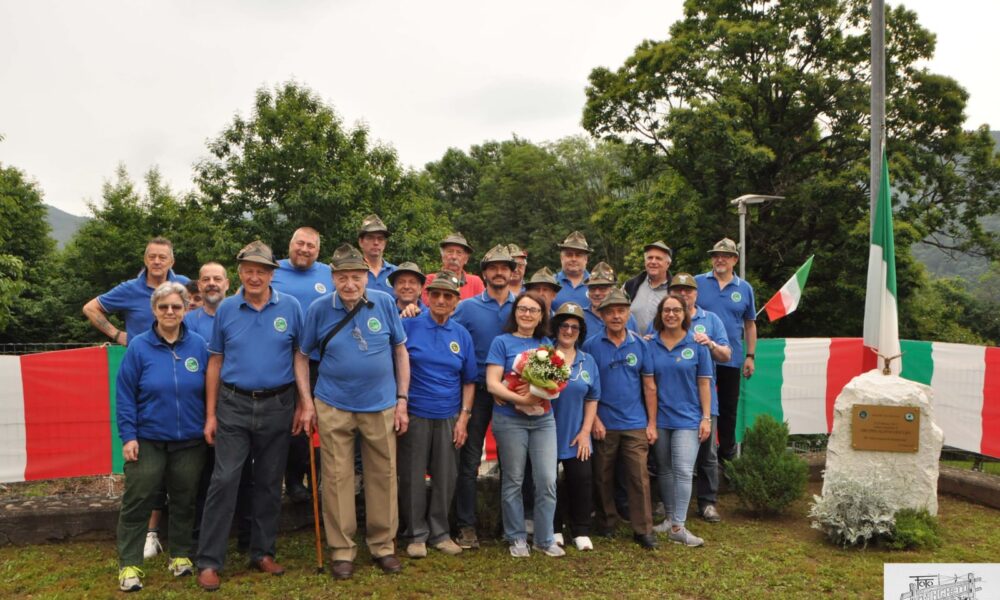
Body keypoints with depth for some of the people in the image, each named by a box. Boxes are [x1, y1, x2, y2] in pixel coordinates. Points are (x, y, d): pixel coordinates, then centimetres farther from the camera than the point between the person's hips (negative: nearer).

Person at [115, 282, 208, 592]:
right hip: (147, 440, -2)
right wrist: (128, 436, -10)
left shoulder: (198, 345, -2)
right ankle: (129, 564, 13)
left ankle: (181, 554, 29)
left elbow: (209, 390, 5)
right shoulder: (139, 346, -6)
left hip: (189, 441, 2)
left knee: (184, 501, 13)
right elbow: (124, 395, -5)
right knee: (136, 502, 1)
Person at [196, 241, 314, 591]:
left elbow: (300, 355, 0)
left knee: (269, 483, 10)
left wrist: (306, 403, -9)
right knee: (224, 481, -2)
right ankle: (209, 561, 9)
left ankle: (263, 552, 24)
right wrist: (210, 414, 2)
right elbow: (215, 362, 4)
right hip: (234, 406, 0)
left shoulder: (290, 307, -2)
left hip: (277, 407, 0)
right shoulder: (226, 309, 1)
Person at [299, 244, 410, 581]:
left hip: (381, 405, 1)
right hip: (334, 407, 0)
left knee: (383, 477, 8)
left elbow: (400, 351, 2)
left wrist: (402, 401, -1)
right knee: (337, 479, 6)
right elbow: (302, 354, 3)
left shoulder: (384, 303, -4)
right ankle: (342, 550, 20)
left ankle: (383, 545, 24)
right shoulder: (319, 309, -5)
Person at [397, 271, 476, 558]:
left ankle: (439, 532, 26)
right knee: (413, 477, 5)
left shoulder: (462, 335, 7)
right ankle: (416, 534, 21)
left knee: (446, 477, 9)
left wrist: (464, 417, 2)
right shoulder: (408, 325, -3)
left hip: (449, 418, 3)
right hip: (415, 414, -3)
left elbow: (468, 381, 10)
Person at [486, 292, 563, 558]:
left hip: (543, 419, 3)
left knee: (548, 480, 0)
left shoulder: (546, 344, 12)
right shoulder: (502, 342, -1)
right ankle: (517, 538, 20)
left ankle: (545, 539, 15)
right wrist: (521, 399, -21)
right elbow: (492, 384, -9)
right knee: (513, 481, 6)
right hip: (510, 419, -3)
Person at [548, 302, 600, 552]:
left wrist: (585, 432, 0)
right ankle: (554, 529, 24)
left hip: (576, 436, 3)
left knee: (582, 479, 2)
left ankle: (580, 530, 19)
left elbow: (592, 400, 7)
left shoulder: (588, 361, 7)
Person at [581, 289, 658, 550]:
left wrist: (652, 423, 2)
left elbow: (649, 386, 5)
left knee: (639, 478, -1)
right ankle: (606, 524, 26)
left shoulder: (640, 345, 3)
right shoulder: (591, 346, -2)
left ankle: (643, 530, 8)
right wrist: (594, 419, -7)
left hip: (635, 425, 1)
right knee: (603, 478, 10)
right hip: (603, 425, 0)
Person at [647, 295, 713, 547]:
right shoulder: (651, 345, 2)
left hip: (687, 418, -2)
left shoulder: (696, 345, -1)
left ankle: (678, 527, -4)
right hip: (659, 418, 2)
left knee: (683, 471, -9)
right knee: (664, 470, 13)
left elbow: (704, 383, 0)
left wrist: (706, 418, -4)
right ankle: (669, 517, 27)